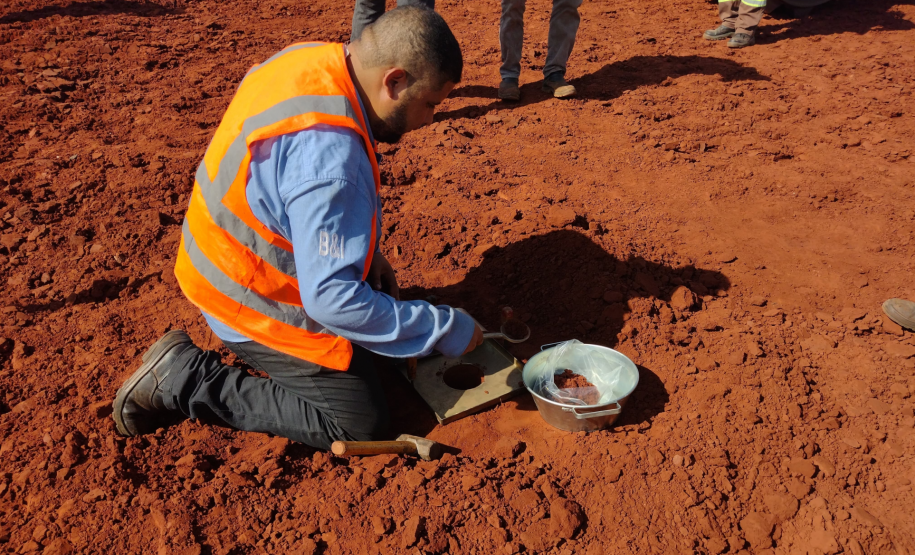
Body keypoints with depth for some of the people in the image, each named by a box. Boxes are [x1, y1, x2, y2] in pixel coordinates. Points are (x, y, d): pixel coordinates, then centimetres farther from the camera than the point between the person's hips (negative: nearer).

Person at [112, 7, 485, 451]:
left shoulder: (314, 59, -6)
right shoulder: (329, 156, -35)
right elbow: (332, 297, -32)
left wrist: (369, 257, 6)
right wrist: (447, 330, -23)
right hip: (256, 303, -9)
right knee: (360, 424, -3)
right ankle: (186, 379, 0)